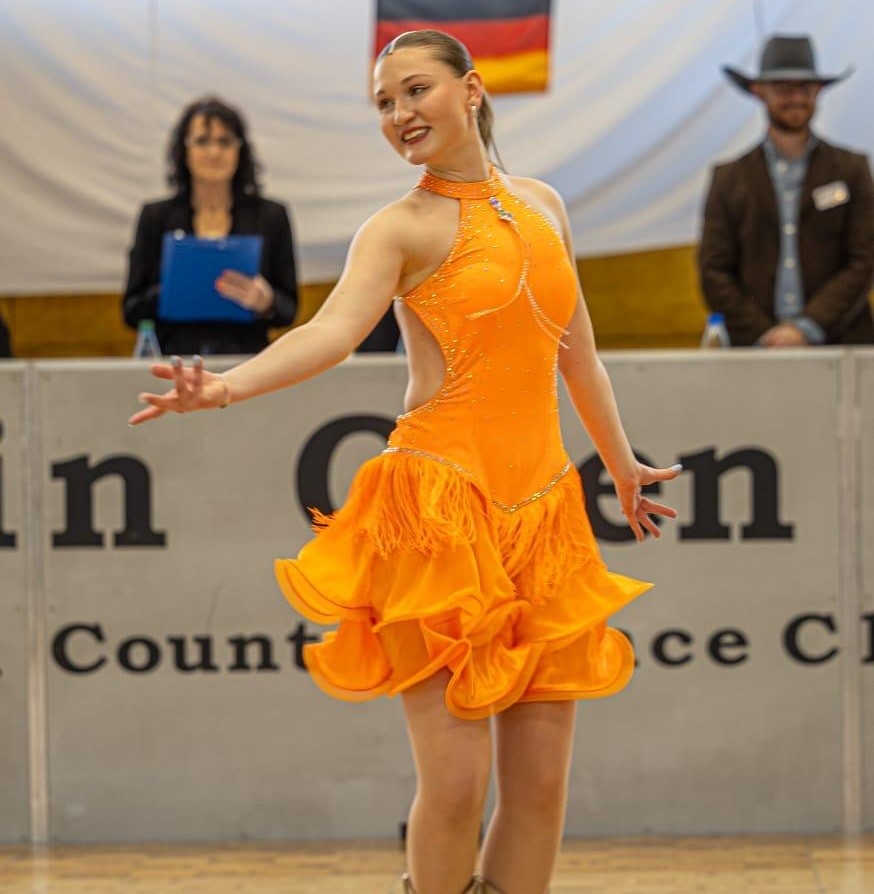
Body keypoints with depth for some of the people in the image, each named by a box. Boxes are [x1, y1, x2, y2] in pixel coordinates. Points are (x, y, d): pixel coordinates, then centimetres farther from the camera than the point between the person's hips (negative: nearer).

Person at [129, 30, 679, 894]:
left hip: (541, 512, 5)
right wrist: (228, 385, -40)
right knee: (456, 780, -10)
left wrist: (623, 467, 36)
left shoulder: (541, 206, 14)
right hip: (439, 505, -5)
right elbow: (334, 329, -21)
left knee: (541, 777, 4)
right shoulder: (400, 228, -3)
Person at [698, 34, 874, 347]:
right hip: (756, 349, 0)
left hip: (840, 347, 0)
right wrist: (765, 337, -7)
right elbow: (714, 273, 5)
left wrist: (808, 327, -8)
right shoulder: (729, 178, 10)